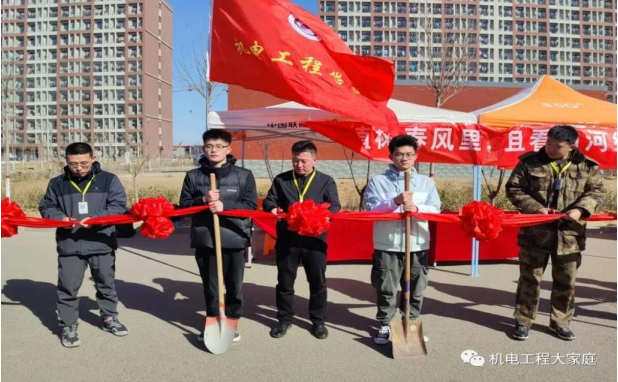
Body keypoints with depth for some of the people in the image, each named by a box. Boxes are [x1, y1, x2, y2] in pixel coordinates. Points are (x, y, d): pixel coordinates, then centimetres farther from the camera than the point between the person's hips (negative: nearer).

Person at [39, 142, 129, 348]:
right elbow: (46, 207, 9)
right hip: (69, 245, 0)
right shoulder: (57, 183, 4)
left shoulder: (109, 179, -2)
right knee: (68, 287, 6)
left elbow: (119, 206, -7)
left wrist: (95, 219, -20)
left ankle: (109, 319, 34)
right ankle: (68, 326, 23)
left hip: (102, 243, 0)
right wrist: (60, 218, -12)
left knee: (106, 284, 16)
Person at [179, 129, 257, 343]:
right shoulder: (193, 176, 7)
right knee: (210, 286, 12)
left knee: (234, 286, 10)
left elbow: (251, 205, -5)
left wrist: (225, 206, -18)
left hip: (235, 239, -1)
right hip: (204, 239, 1)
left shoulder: (244, 175, 1)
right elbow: (184, 205, 5)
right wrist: (203, 200, -13)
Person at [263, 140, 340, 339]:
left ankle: (318, 320, 25)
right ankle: (284, 319, 28)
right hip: (287, 240, 1)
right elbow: (269, 200, 9)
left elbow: (334, 207, -2)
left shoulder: (326, 181, 4)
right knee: (285, 282, 11)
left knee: (318, 282, 9)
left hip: (315, 240, -1)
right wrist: (272, 208, -15)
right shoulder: (281, 180, 8)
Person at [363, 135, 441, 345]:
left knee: (416, 289, 12)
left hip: (417, 244, 2)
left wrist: (416, 208, -20)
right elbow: (370, 208, -9)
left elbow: (435, 209, 0)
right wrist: (395, 201, -23)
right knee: (386, 289, 6)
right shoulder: (378, 181, 2)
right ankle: (385, 325, 21)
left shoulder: (427, 182, 10)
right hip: (387, 245, -2)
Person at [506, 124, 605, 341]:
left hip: (569, 234, 2)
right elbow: (513, 189, 0)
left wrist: (580, 209, -14)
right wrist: (535, 208, -13)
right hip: (535, 232, -2)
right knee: (530, 278, 5)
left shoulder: (586, 166, 3)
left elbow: (597, 191, 5)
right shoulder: (529, 162, -1)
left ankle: (560, 322, 29)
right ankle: (523, 321, 19)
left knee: (566, 280, 12)